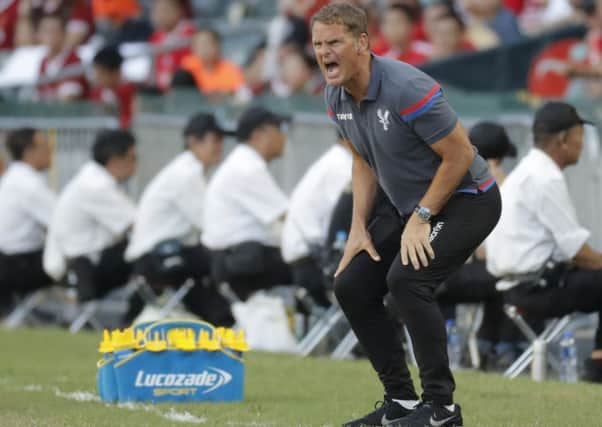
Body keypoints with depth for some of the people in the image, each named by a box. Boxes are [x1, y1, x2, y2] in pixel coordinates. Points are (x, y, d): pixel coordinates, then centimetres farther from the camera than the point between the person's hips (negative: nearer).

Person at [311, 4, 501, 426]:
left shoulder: (407, 89, -29)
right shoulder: (338, 98, -3)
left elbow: (460, 155, -23)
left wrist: (421, 219, -19)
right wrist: (359, 229, 5)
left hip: (467, 199, -9)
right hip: (412, 207, 9)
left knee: (407, 278, -28)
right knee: (351, 285, 2)